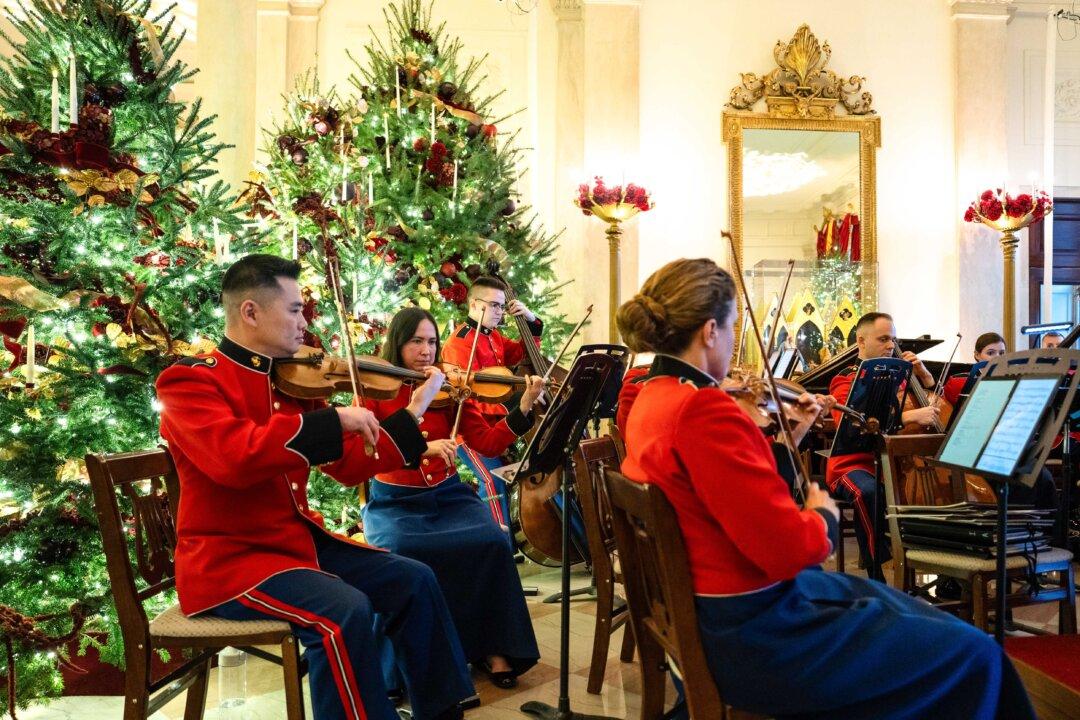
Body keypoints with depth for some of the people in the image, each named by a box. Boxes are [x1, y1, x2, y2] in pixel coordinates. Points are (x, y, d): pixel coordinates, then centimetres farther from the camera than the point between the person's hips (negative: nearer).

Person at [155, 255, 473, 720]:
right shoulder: (189, 380, -12)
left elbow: (349, 467, 9)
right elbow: (234, 456, -33)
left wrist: (412, 413, 4)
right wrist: (334, 420, -31)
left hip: (299, 539, 8)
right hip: (227, 558, -7)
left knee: (414, 581, 2)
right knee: (344, 611, -30)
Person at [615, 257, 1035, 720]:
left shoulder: (651, 396, 3)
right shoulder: (703, 409, -28)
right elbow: (790, 548, -26)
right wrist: (824, 518, -6)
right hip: (754, 636, -10)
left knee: (915, 612, 24)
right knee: (973, 654, 2)